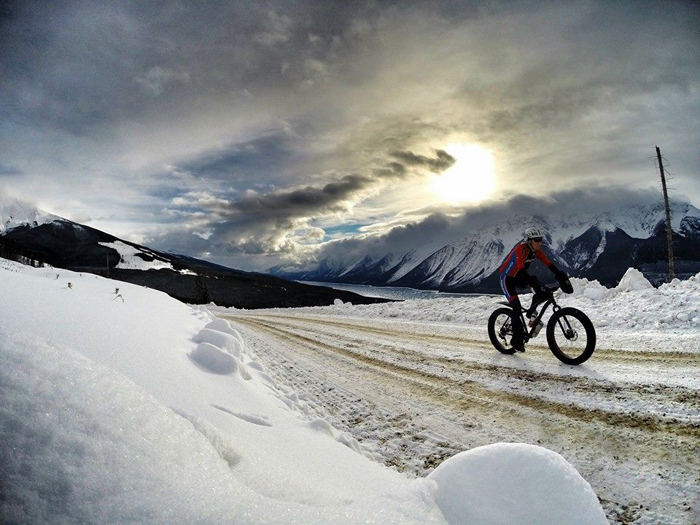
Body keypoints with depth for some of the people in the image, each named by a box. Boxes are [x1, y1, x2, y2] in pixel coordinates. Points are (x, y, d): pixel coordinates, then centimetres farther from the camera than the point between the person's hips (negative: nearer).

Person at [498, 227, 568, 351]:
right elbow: (521, 267, -42)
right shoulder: (521, 249, -28)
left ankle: (531, 313, 5)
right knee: (517, 307, -16)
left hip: (518, 277, 7)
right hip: (507, 278, -7)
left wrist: (560, 275, -24)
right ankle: (517, 339, -3)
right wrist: (530, 282, -54)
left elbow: (549, 264, -11)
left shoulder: (536, 250, -6)